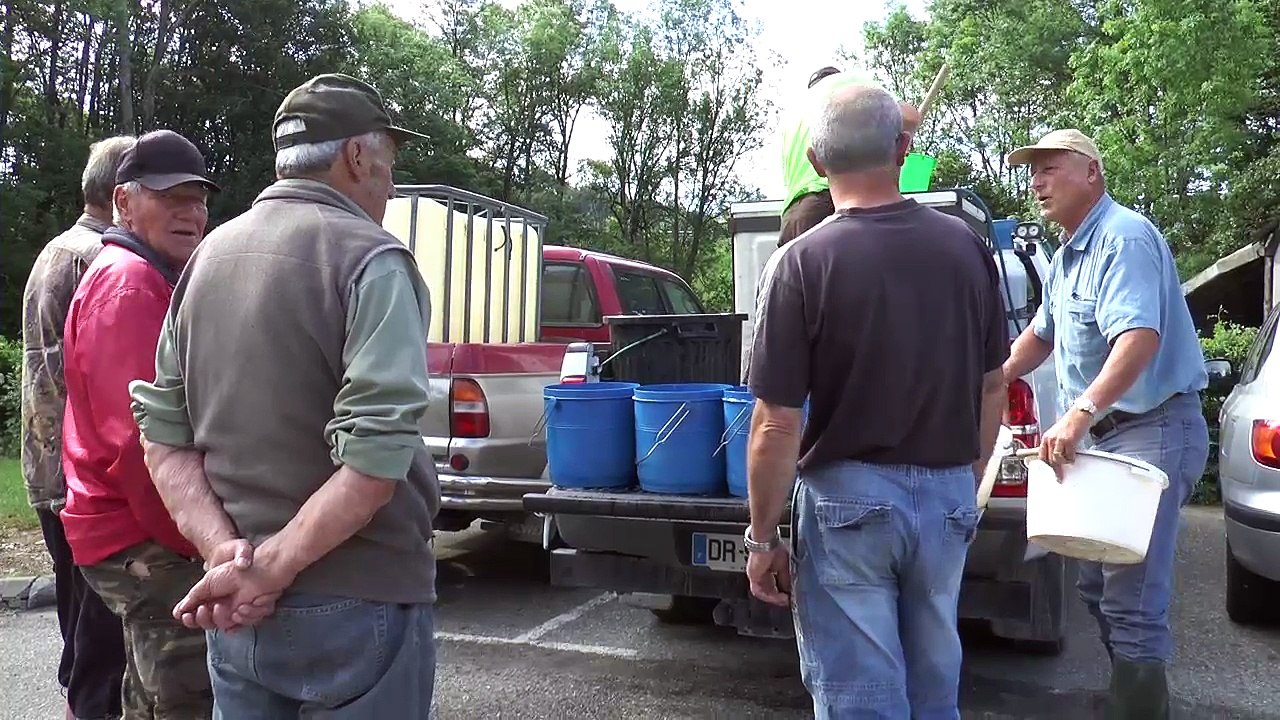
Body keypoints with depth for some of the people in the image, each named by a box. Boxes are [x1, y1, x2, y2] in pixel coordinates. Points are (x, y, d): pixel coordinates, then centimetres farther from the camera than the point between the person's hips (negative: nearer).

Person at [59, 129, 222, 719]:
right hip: (148, 542, -10)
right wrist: (192, 541, -20)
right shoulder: (127, 282, -15)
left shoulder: (152, 280, 18)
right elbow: (138, 433, -24)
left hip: (144, 536, 10)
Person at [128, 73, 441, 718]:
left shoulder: (210, 255, 7)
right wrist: (267, 568, -15)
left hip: (236, 610, 6)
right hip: (354, 608, -6)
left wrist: (228, 555, -7)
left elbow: (162, 436, 3)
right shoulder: (368, 259, -14)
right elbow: (374, 458, -24)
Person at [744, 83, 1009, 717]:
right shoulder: (967, 246, -1)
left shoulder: (802, 261, -15)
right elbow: (993, 387, 8)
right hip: (949, 496, 5)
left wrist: (761, 537, -4)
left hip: (849, 497, -5)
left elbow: (777, 428, -15)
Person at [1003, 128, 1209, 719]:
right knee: (1097, 584, 17)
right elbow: (1042, 333, 29)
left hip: (1152, 432, -11)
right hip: (1106, 433, 11)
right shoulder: (1068, 254, 15)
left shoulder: (1125, 239, -17)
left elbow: (1141, 338, -32)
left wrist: (1079, 413, -41)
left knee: (1132, 600, -11)